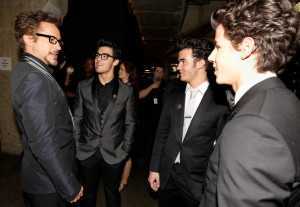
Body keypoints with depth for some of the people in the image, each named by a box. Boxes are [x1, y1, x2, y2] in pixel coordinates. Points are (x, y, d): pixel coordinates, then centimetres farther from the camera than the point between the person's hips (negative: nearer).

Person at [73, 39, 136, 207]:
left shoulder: (127, 90, -5)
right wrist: (77, 145, 1)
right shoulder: (84, 86, 0)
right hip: (87, 152, 2)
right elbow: (77, 119, 4)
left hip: (114, 154, -1)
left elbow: (130, 123, -1)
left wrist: (125, 150, -4)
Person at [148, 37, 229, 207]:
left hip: (196, 181, -4)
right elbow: (162, 134, 6)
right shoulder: (174, 97, 4)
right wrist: (154, 169, 6)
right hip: (167, 175, 4)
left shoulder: (219, 102, -11)